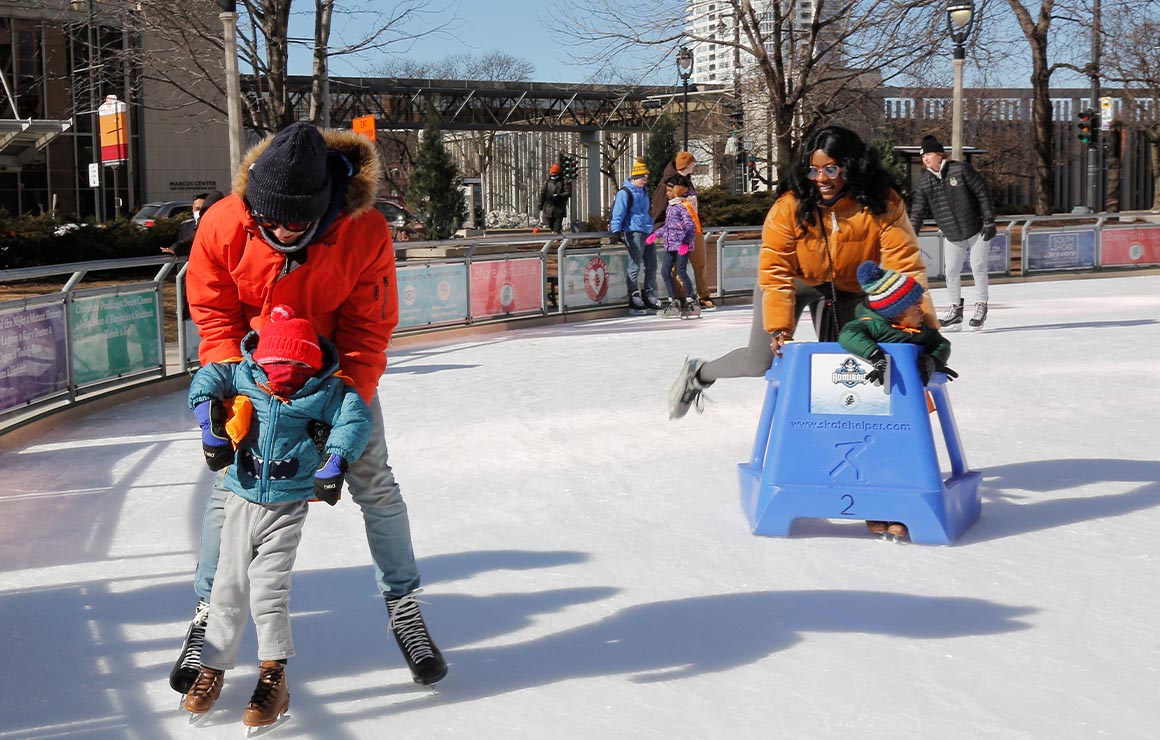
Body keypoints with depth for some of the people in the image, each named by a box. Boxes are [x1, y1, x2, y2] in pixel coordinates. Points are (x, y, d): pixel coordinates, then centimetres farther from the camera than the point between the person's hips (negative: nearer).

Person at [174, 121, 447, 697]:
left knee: (373, 482, 2)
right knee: (231, 484, 0)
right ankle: (208, 613, 15)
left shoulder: (366, 232, -28)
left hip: (336, 364, 0)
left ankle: (403, 604, 18)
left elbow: (366, 334, -22)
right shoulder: (224, 226, -25)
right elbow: (215, 319, -14)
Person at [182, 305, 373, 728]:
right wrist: (212, 426, -4)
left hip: (289, 506, -3)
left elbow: (357, 418, -17)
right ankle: (213, 667, 21)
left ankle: (274, 677, -2)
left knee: (268, 586, -10)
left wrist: (335, 462, -25)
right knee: (229, 585, 8)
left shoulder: (326, 392, -11)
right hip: (242, 499, 3)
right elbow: (206, 379, 4)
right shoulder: (243, 377, -5)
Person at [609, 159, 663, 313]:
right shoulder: (625, 192, -9)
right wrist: (616, 231, -26)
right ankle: (634, 301, -3)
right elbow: (618, 213, -15)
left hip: (648, 232, 9)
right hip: (634, 233, -9)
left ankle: (649, 297, 22)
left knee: (652, 266, 12)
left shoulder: (643, 191, 16)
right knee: (635, 267, -6)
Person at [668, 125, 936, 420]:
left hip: (846, 292, 2)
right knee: (760, 362, -3)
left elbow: (904, 264, -34)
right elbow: (775, 271, -28)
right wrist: (779, 328, -35)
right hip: (792, 282, -2)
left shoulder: (883, 204, -28)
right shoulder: (791, 205, -30)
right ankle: (698, 374, 25)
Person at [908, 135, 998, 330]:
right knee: (951, 270, 5)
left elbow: (983, 192, -12)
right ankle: (955, 309, 18)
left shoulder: (961, 170, -16)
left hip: (977, 229, -4)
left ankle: (981, 306, 11)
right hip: (951, 235, 4)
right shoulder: (924, 182, -3)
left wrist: (989, 221, -14)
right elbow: (917, 212, -2)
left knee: (978, 266, -3)